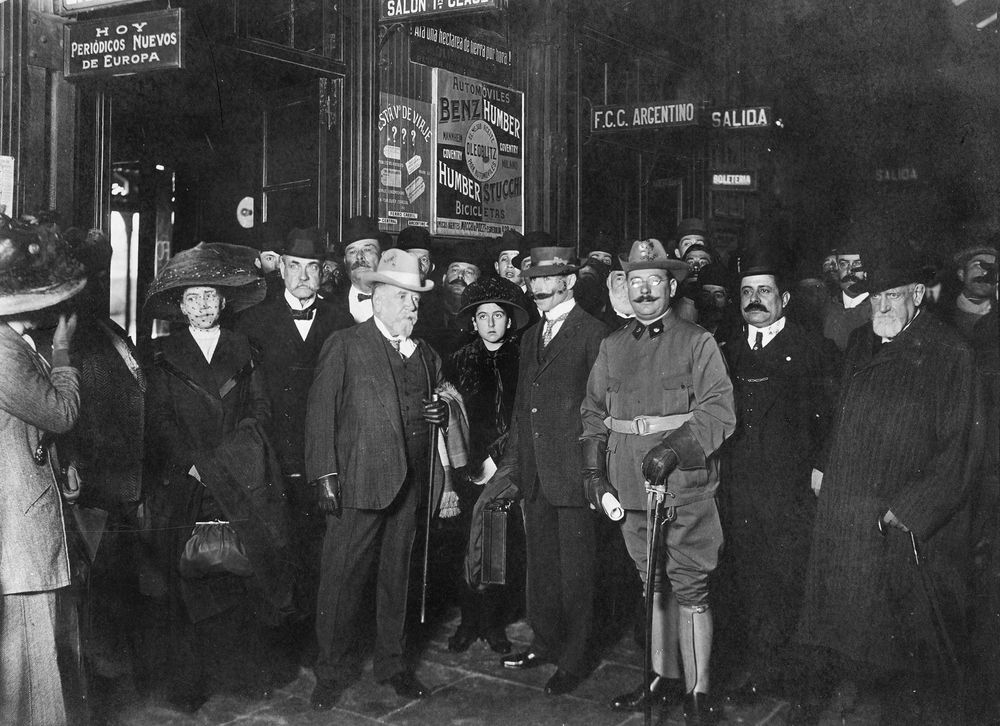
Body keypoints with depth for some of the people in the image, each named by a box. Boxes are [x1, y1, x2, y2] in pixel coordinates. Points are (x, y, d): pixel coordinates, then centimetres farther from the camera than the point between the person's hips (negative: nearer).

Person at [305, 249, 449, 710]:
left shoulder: (426, 356, 16)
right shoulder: (344, 346, -1)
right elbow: (321, 413, -5)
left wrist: (442, 415, 1)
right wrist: (326, 476, -12)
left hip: (409, 484, 5)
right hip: (358, 482, -5)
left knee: (396, 577, 13)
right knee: (341, 577, -1)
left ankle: (392, 664, 26)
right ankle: (332, 671, 13)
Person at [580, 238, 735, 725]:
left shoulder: (697, 342, -1)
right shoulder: (612, 347, 13)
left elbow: (719, 410, -9)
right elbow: (594, 410, 17)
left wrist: (676, 446, -22)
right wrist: (593, 467, 7)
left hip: (684, 483, -5)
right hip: (630, 486, 5)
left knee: (689, 589, -3)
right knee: (653, 584, 15)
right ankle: (664, 677, 28)